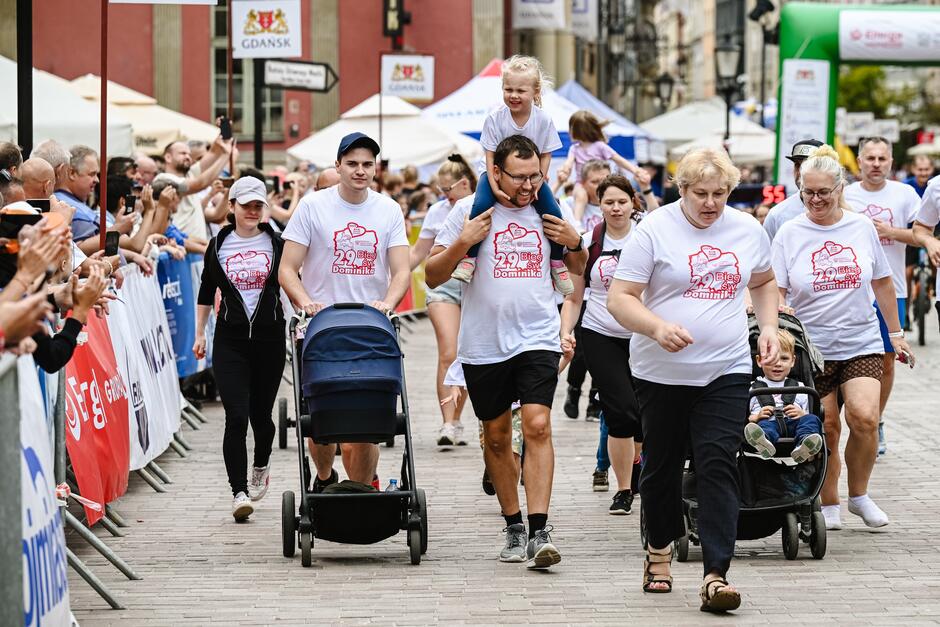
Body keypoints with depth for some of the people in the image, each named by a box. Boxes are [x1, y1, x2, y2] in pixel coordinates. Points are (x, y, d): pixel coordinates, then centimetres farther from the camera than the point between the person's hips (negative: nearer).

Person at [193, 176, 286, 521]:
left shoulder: (276, 244, 4)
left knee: (261, 414, 9)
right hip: (230, 339, 0)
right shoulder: (219, 245, 7)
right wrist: (200, 334, 12)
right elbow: (206, 292, 15)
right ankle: (239, 491, -12)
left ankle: (261, 464, 40)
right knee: (236, 416, -12)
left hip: (269, 337, 0)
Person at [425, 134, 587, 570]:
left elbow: (578, 269, 21)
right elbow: (433, 276, -1)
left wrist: (574, 243, -1)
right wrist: (462, 243, -16)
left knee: (537, 425, -15)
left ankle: (539, 532, -19)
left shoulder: (548, 211, 6)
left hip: (537, 339, 0)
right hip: (484, 345, 0)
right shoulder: (470, 212, -1)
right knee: (496, 436, 9)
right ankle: (513, 527, 23)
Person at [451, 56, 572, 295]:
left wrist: (537, 185, -18)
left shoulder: (543, 120, -14)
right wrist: (496, 188, -25)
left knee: (553, 212, -16)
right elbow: (490, 156, -14)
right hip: (499, 175, -1)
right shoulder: (495, 119, -17)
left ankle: (557, 263, 4)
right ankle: (469, 258, -20)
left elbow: (545, 156, -6)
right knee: (480, 205, -29)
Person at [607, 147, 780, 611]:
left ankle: (716, 575, -16)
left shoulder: (748, 231, 5)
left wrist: (768, 326, 8)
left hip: (726, 373, 1)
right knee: (662, 466, 11)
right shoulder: (654, 230, -7)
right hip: (661, 375, -1)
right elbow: (619, 298, -10)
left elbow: (762, 282, 25)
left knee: (718, 467, -10)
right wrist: (657, 328, -28)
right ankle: (659, 551, 34)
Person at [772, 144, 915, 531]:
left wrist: (896, 333, 17)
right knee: (825, 428, -1)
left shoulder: (862, 227, 5)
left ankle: (859, 495, 4)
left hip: (861, 343, 1)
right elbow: (774, 292, -2)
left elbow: (882, 283, 15)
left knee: (864, 417, -16)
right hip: (811, 349, -1)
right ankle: (829, 505, 15)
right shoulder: (789, 234, -1)